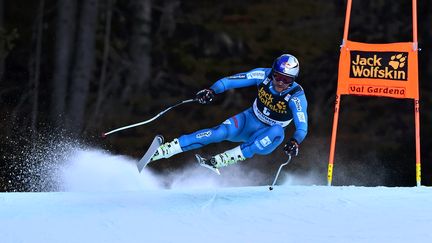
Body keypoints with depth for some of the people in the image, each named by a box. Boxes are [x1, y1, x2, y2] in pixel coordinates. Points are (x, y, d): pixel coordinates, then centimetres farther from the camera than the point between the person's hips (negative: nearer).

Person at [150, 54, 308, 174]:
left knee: (277, 132, -37)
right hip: (249, 121, 2)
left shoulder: (296, 97, -24)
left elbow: (302, 128, -29)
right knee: (222, 132, -27)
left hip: (267, 138, -2)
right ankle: (161, 151, -31)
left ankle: (218, 161, -40)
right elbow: (229, 81, -11)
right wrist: (212, 91, -30)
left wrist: (295, 142, -51)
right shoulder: (264, 76, -15)